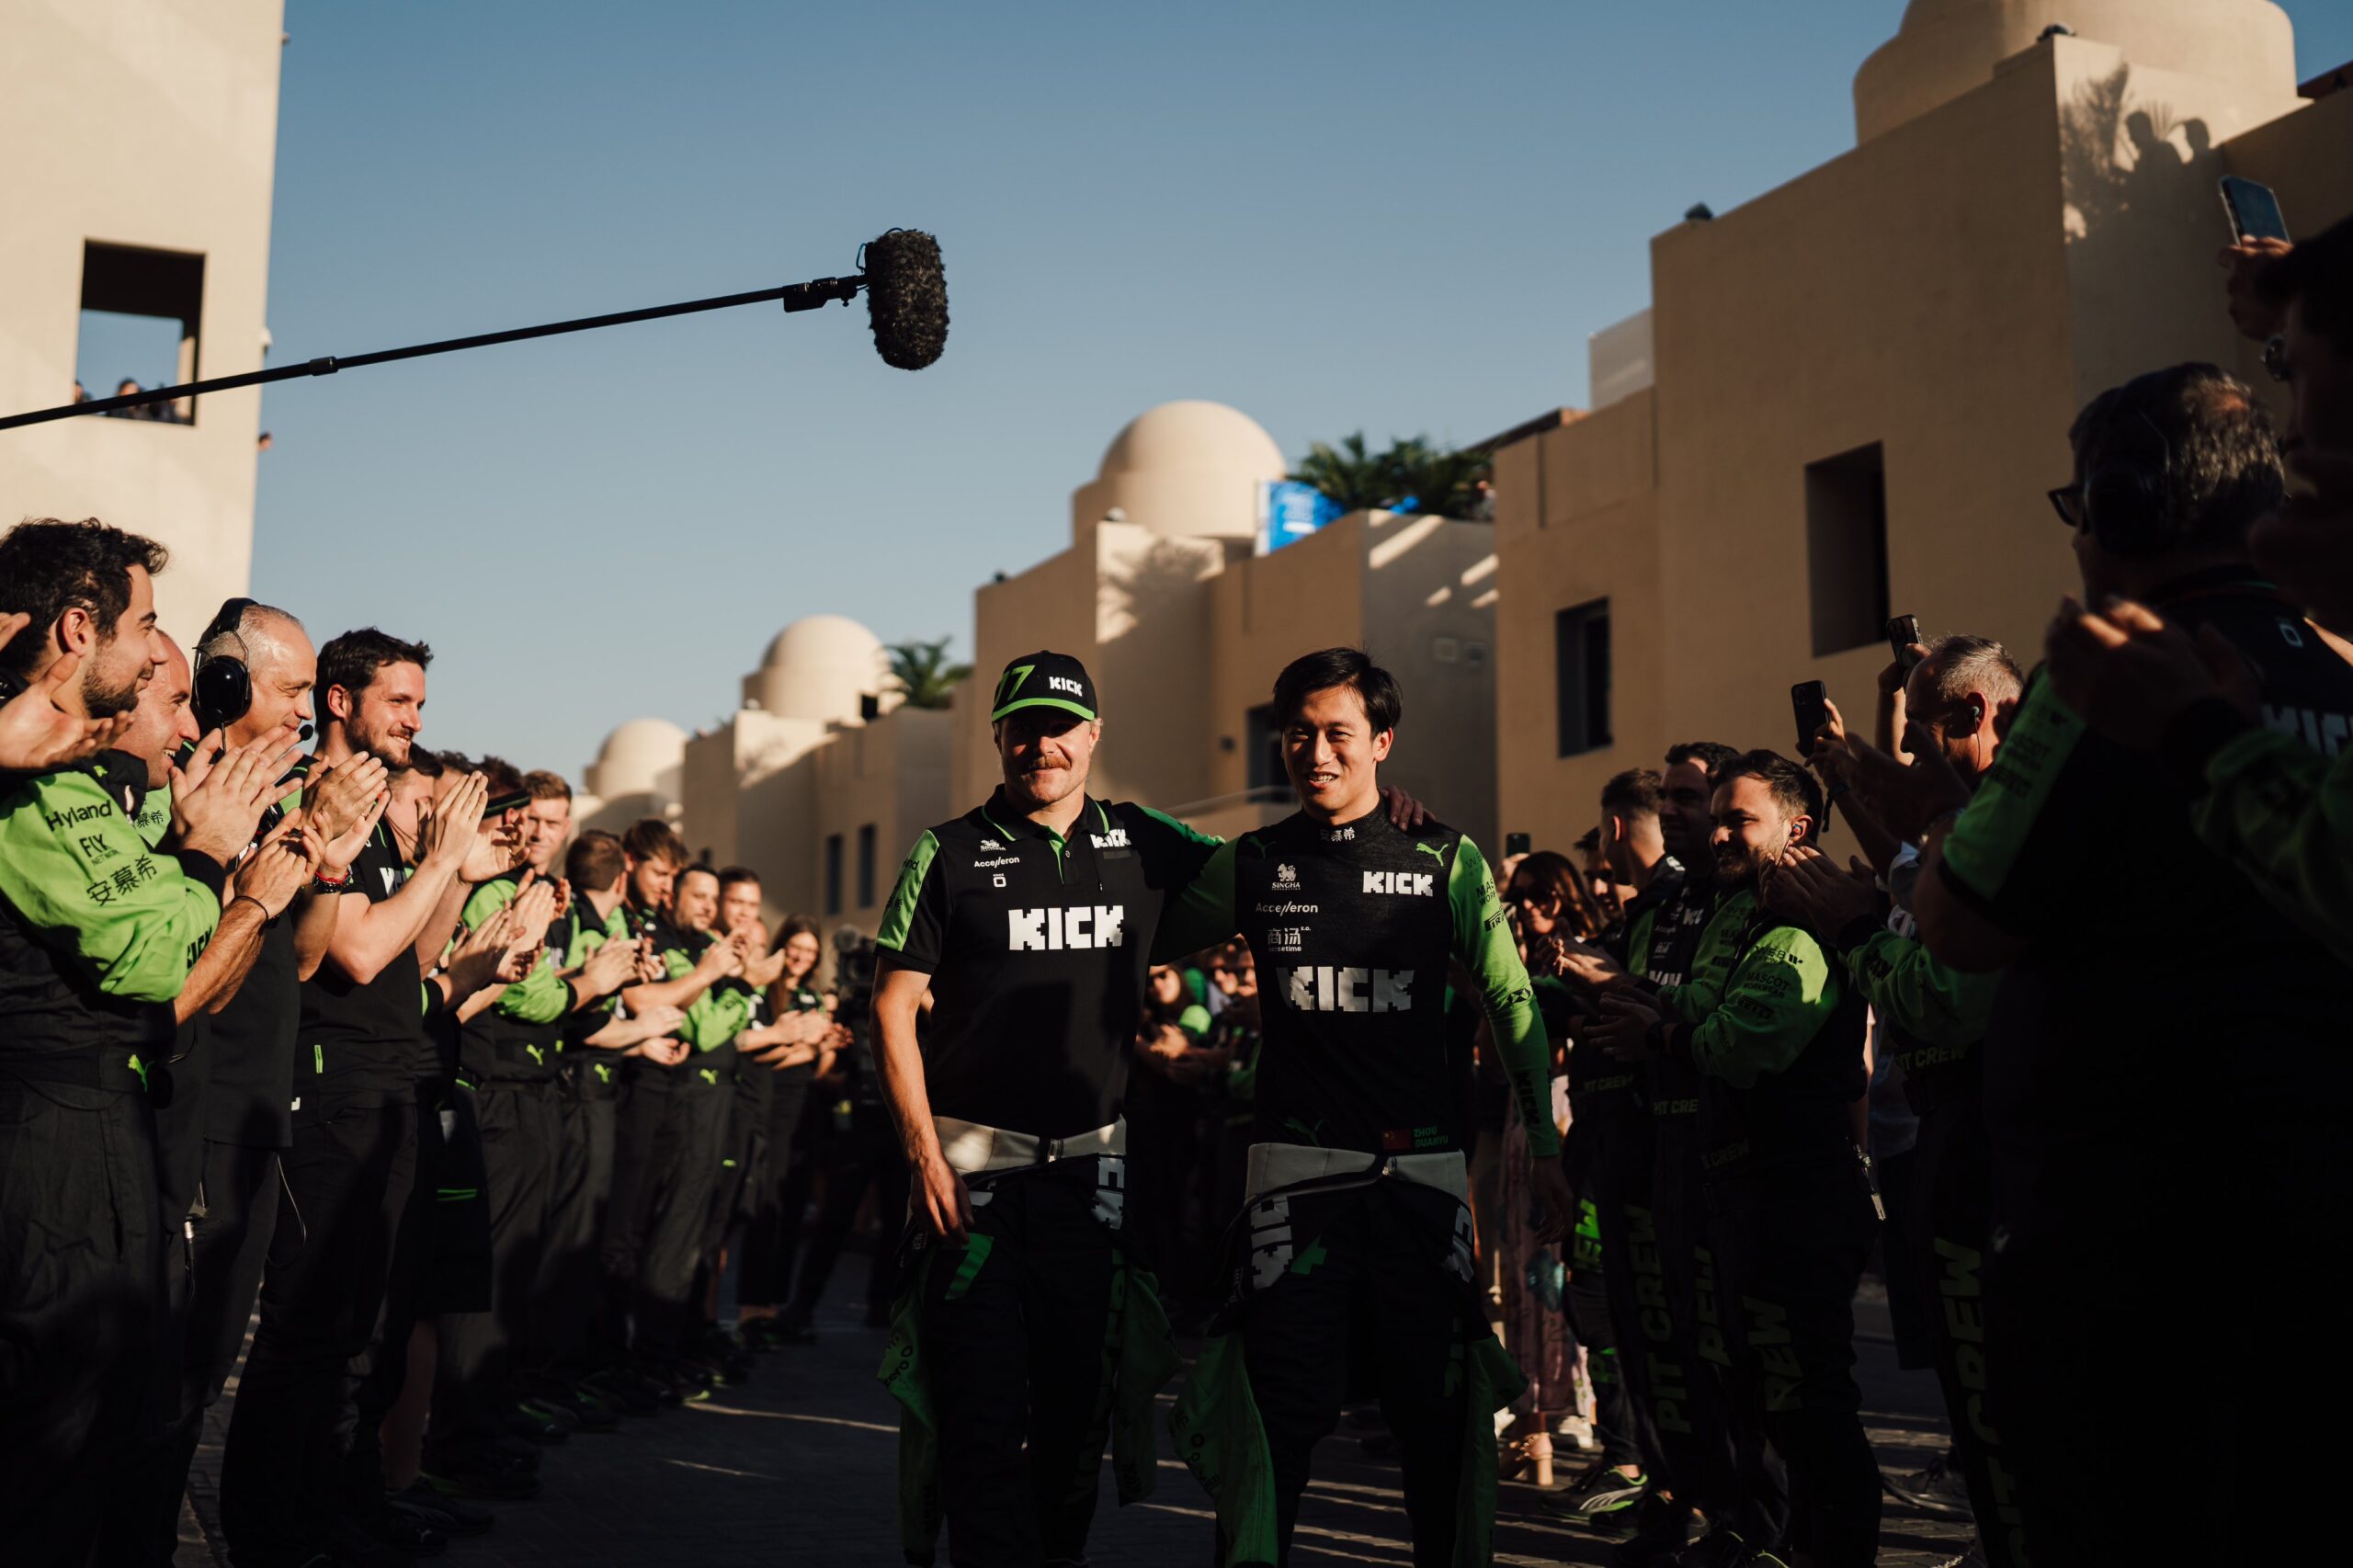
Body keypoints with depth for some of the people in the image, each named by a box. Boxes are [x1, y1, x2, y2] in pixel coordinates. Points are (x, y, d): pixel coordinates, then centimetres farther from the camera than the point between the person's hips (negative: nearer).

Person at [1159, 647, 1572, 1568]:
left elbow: (1511, 1004, 6)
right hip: (1296, 1169, 0)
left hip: (1421, 1165, 0)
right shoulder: (1251, 865, 6)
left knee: (1440, 1407, 6)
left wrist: (1545, 1148, 3)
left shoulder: (1446, 860, 4)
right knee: (1280, 1406, -2)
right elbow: (1142, 940, 21)